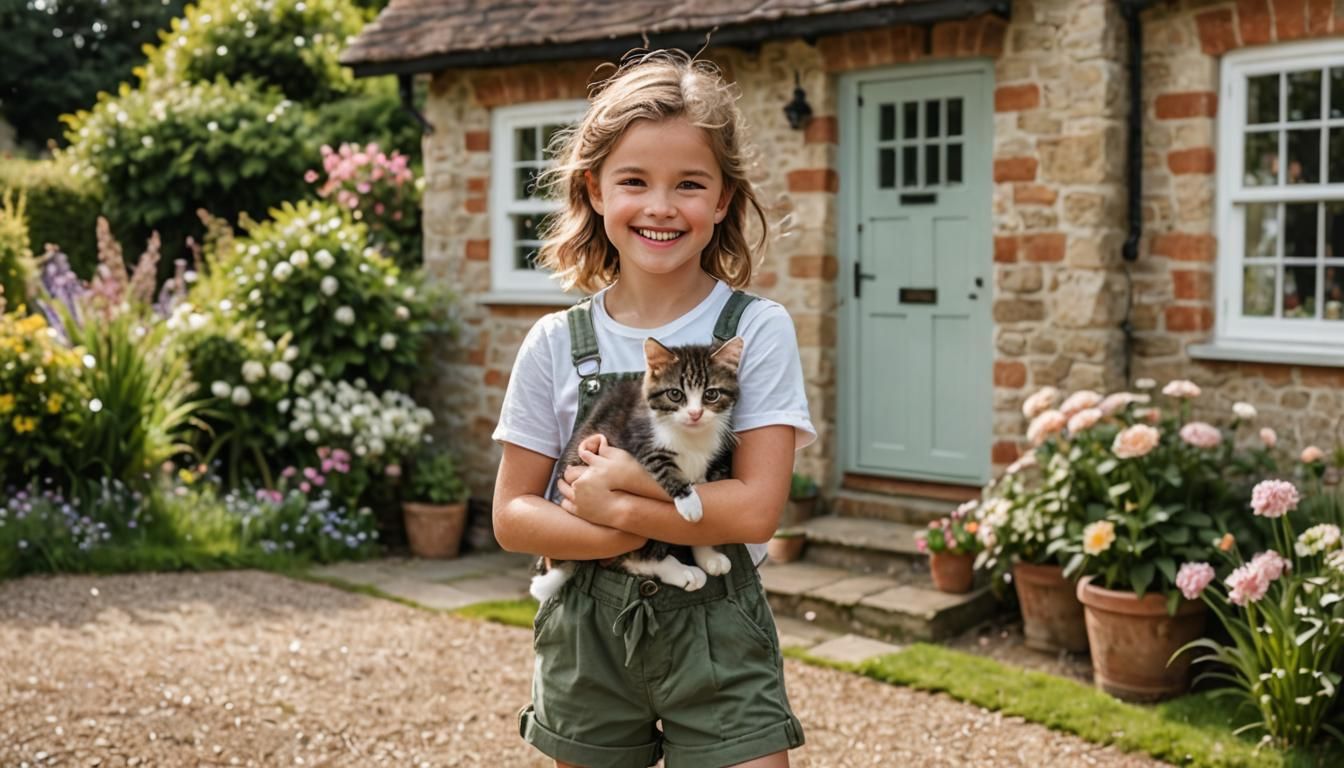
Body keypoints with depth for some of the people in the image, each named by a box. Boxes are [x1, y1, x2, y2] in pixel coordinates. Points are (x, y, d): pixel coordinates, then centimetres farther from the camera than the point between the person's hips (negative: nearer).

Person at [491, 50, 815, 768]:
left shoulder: (757, 330, -8)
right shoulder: (556, 343, -2)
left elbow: (755, 509, -15)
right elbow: (512, 517, -3)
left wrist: (618, 497, -17)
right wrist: (628, 537, -18)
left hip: (717, 633, -2)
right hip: (586, 634, 2)